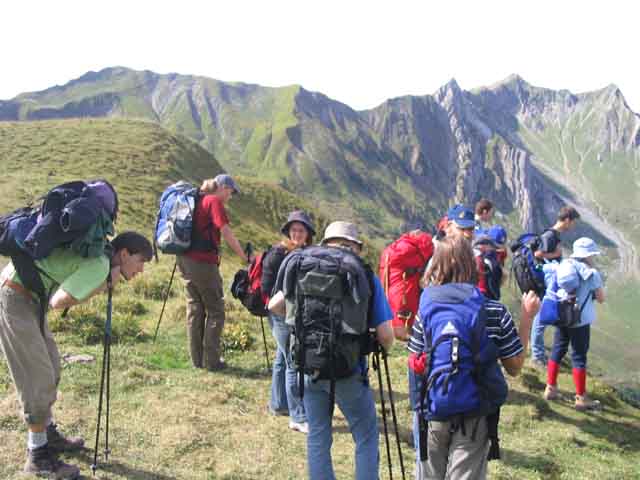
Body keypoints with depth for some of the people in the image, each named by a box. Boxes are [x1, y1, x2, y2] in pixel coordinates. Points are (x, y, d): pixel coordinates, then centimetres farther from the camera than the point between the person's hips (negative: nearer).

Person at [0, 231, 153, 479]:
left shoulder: (98, 251, 7)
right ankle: (38, 456, 8)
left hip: (25, 296, 10)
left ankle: (48, 434, 31)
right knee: (38, 376, -4)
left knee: (50, 365, 17)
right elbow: (58, 303, -23)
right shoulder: (99, 265, -21)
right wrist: (104, 285, -16)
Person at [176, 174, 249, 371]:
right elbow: (227, 234, -14)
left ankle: (197, 360, 19)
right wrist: (245, 258, -11)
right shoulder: (214, 202, -7)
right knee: (215, 311, 1)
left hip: (184, 259, 8)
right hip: (203, 262, -8)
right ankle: (211, 361, 2)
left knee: (195, 309, 13)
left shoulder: (196, 200, 16)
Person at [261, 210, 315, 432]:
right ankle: (298, 417, 1)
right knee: (294, 363, -6)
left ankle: (278, 405, 34)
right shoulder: (277, 253, -13)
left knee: (283, 359, 20)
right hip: (281, 314, -8)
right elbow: (266, 287, -14)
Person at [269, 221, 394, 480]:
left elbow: (274, 306, 5)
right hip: (348, 371, -3)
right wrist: (384, 347, 12)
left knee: (317, 438, 16)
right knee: (366, 439, 13)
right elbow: (385, 335, -10)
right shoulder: (365, 275, -7)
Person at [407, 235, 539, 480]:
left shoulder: (427, 308, -10)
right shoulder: (495, 312, -11)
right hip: (474, 417, 0)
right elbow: (514, 368, -2)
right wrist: (526, 318, 3)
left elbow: (415, 364, -5)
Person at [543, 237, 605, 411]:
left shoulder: (562, 267, 6)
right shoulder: (591, 273, -10)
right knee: (579, 357, 1)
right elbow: (601, 299, -4)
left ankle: (550, 388, 21)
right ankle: (581, 398, 8)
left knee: (557, 351, 15)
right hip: (580, 320, -6)